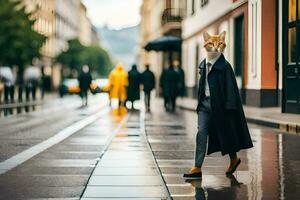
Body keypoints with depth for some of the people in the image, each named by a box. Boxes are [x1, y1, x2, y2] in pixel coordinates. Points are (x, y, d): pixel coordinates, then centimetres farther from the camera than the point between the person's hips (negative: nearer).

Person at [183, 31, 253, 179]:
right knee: (201, 132, -4)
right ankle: (197, 168, -6)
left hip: (219, 104, -5)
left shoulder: (224, 66, -11)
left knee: (225, 133, 9)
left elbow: (230, 87, -13)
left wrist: (228, 106, -17)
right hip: (205, 103, 5)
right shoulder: (203, 65, 9)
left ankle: (234, 159, 35)